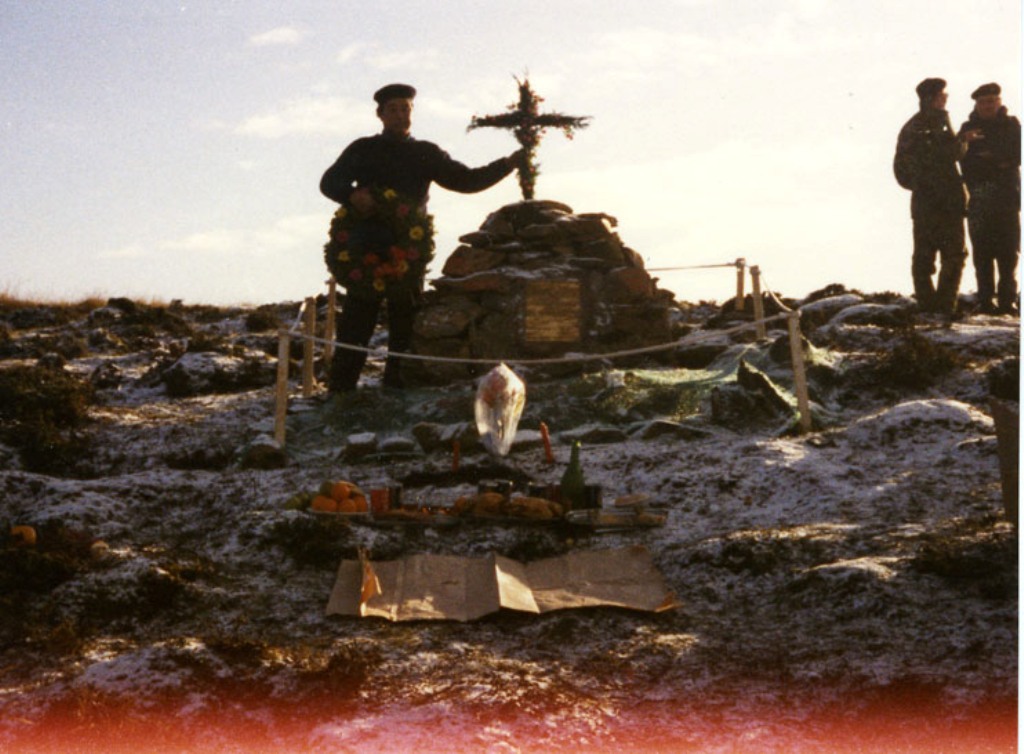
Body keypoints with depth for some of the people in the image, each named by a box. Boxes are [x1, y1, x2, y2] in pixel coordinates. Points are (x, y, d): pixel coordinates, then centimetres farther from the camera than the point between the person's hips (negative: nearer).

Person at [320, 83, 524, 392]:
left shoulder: (426, 154, 14)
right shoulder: (363, 150, 10)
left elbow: (466, 180, 11)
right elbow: (330, 181, 0)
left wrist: (507, 164, -3)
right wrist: (352, 195, -23)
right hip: (366, 258, -2)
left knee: (405, 335, 5)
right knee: (353, 331, -5)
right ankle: (339, 395, -3)